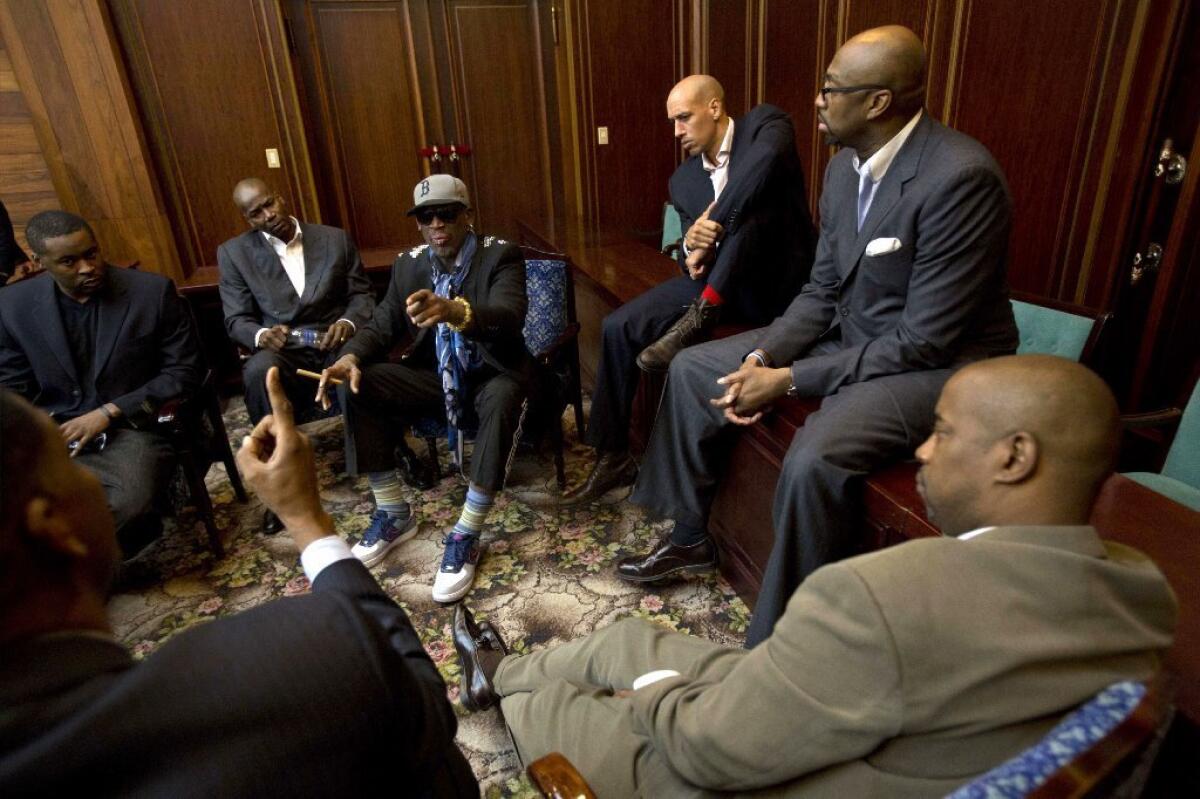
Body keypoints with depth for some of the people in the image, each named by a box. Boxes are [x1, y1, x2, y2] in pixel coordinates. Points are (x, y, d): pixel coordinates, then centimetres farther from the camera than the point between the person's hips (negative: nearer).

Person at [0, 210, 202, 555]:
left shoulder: (153, 291, -4)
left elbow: (184, 371, -2)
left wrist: (109, 413, -11)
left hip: (131, 429, -2)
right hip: (53, 434, 3)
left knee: (125, 503, -33)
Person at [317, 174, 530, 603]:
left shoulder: (501, 255, -12)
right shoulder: (408, 264, 3)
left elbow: (510, 317, -30)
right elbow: (382, 325, 1)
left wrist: (456, 311, -52)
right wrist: (351, 357, -22)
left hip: (491, 374, -4)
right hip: (436, 374, 5)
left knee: (502, 401, -39)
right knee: (359, 386, -16)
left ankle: (465, 538, -26)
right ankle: (394, 515, -2)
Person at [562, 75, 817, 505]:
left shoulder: (764, 124, -5)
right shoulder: (683, 180, 10)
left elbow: (765, 161, -30)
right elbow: (693, 258, 9)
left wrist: (712, 228, -27)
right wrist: (691, 247, -14)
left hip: (777, 283, -5)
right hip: (715, 284, 6)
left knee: (753, 204, -33)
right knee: (618, 327, -9)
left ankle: (699, 318, -22)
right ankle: (613, 457, -1)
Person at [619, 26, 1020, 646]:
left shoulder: (960, 177, -24)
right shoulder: (845, 166, 2)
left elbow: (922, 340, -24)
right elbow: (822, 289, 6)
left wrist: (790, 380, -22)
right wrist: (763, 356, -11)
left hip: (933, 361, -8)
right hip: (847, 333, 8)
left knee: (813, 458, -35)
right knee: (692, 369, 3)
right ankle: (690, 536, 18)